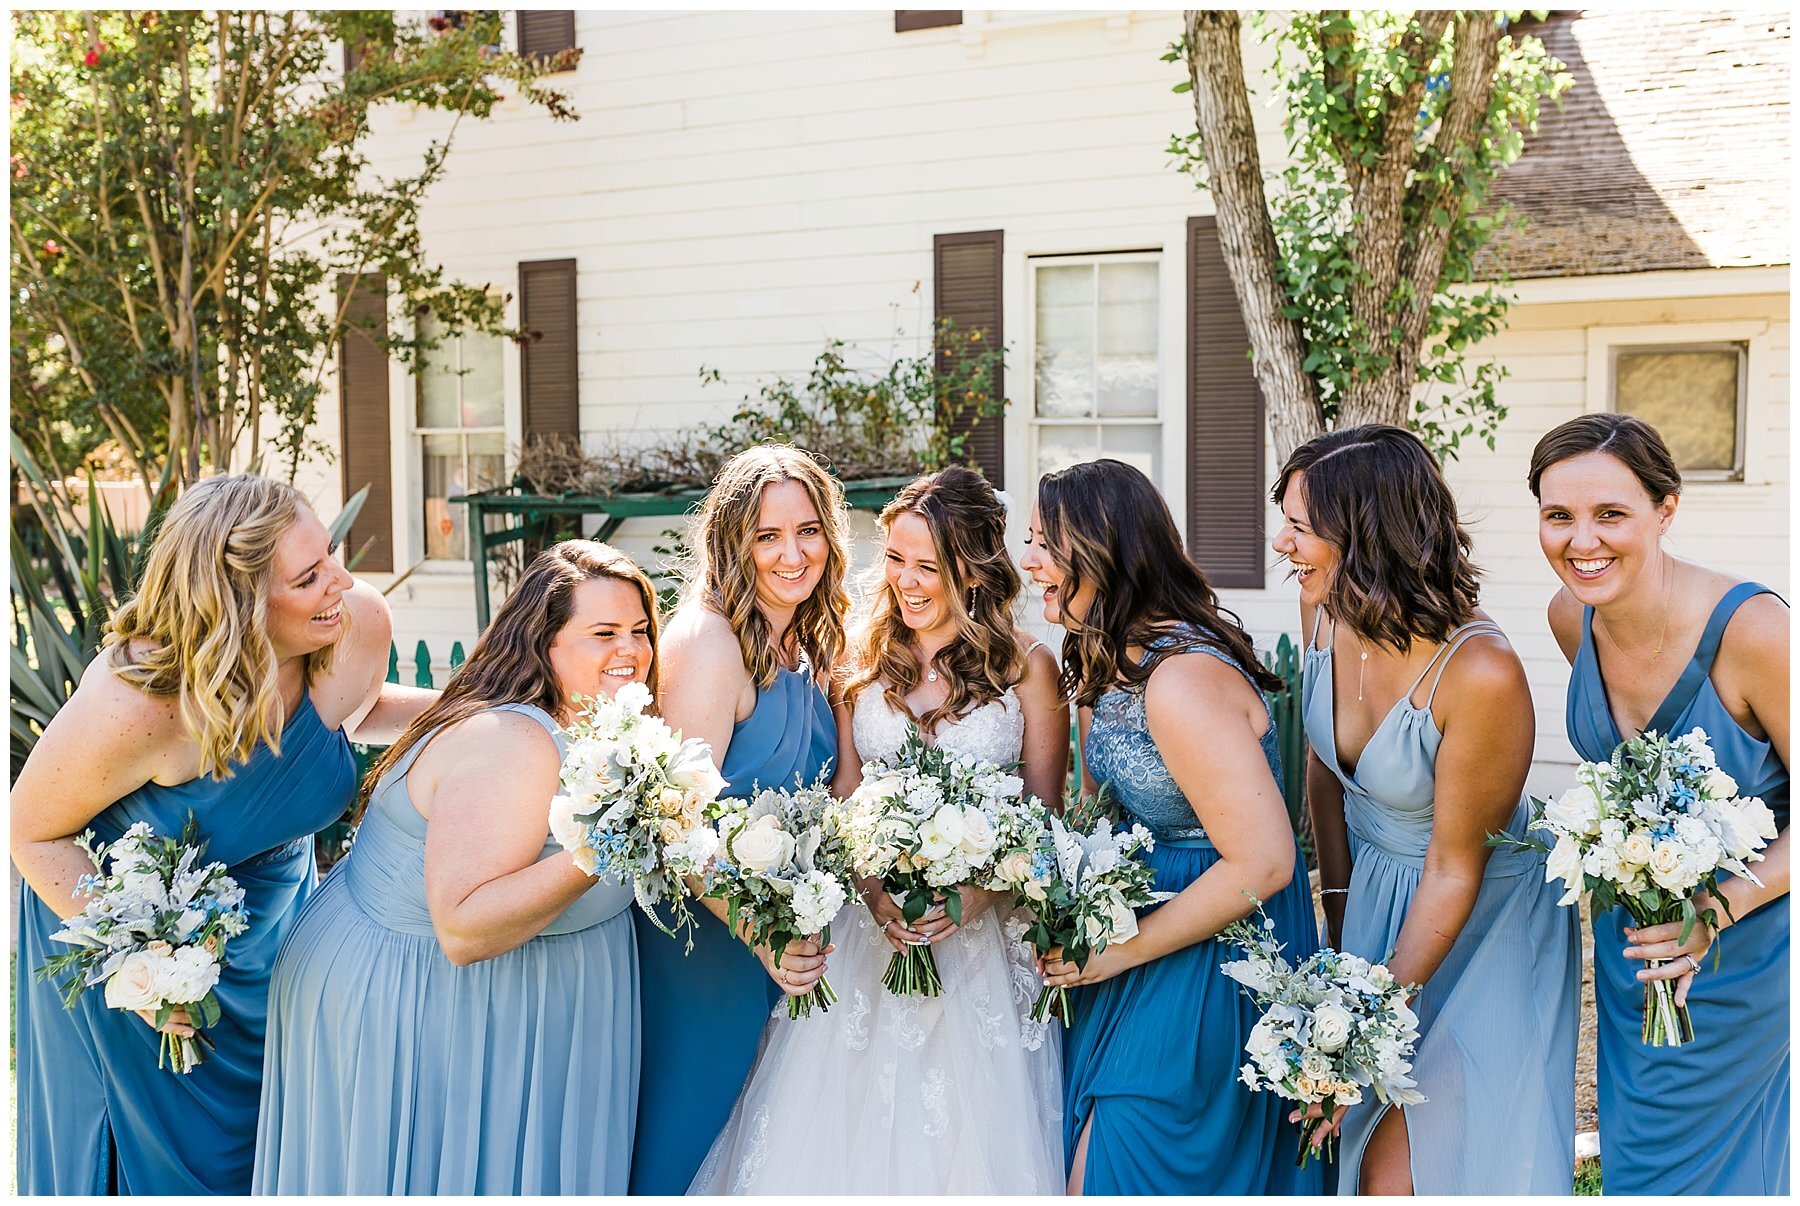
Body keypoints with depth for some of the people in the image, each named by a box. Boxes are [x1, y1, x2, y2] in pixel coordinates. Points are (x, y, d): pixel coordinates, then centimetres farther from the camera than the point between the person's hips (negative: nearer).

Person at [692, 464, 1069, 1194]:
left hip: (982, 937, -2)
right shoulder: (863, 660, 5)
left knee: (975, 1139, 2)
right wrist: (874, 890, -13)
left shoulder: (1026, 666, -1)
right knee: (840, 1130, 2)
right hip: (870, 929, 2)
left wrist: (977, 894, -17)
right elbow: (844, 801, 6)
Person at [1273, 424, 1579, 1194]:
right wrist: (1340, 915, 6)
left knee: (1398, 1171, -4)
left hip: (1482, 922, -6)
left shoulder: (1481, 674, -31)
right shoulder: (1326, 611, -12)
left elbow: (1454, 871, -21)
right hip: (1373, 894, 6)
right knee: (1342, 1135, 12)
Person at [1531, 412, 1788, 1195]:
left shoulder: (1751, 627, -30)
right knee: (1631, 1145, 23)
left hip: (1742, 939, -5)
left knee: (1683, 1162, 10)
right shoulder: (1572, 616, -11)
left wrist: (1720, 909, -32)